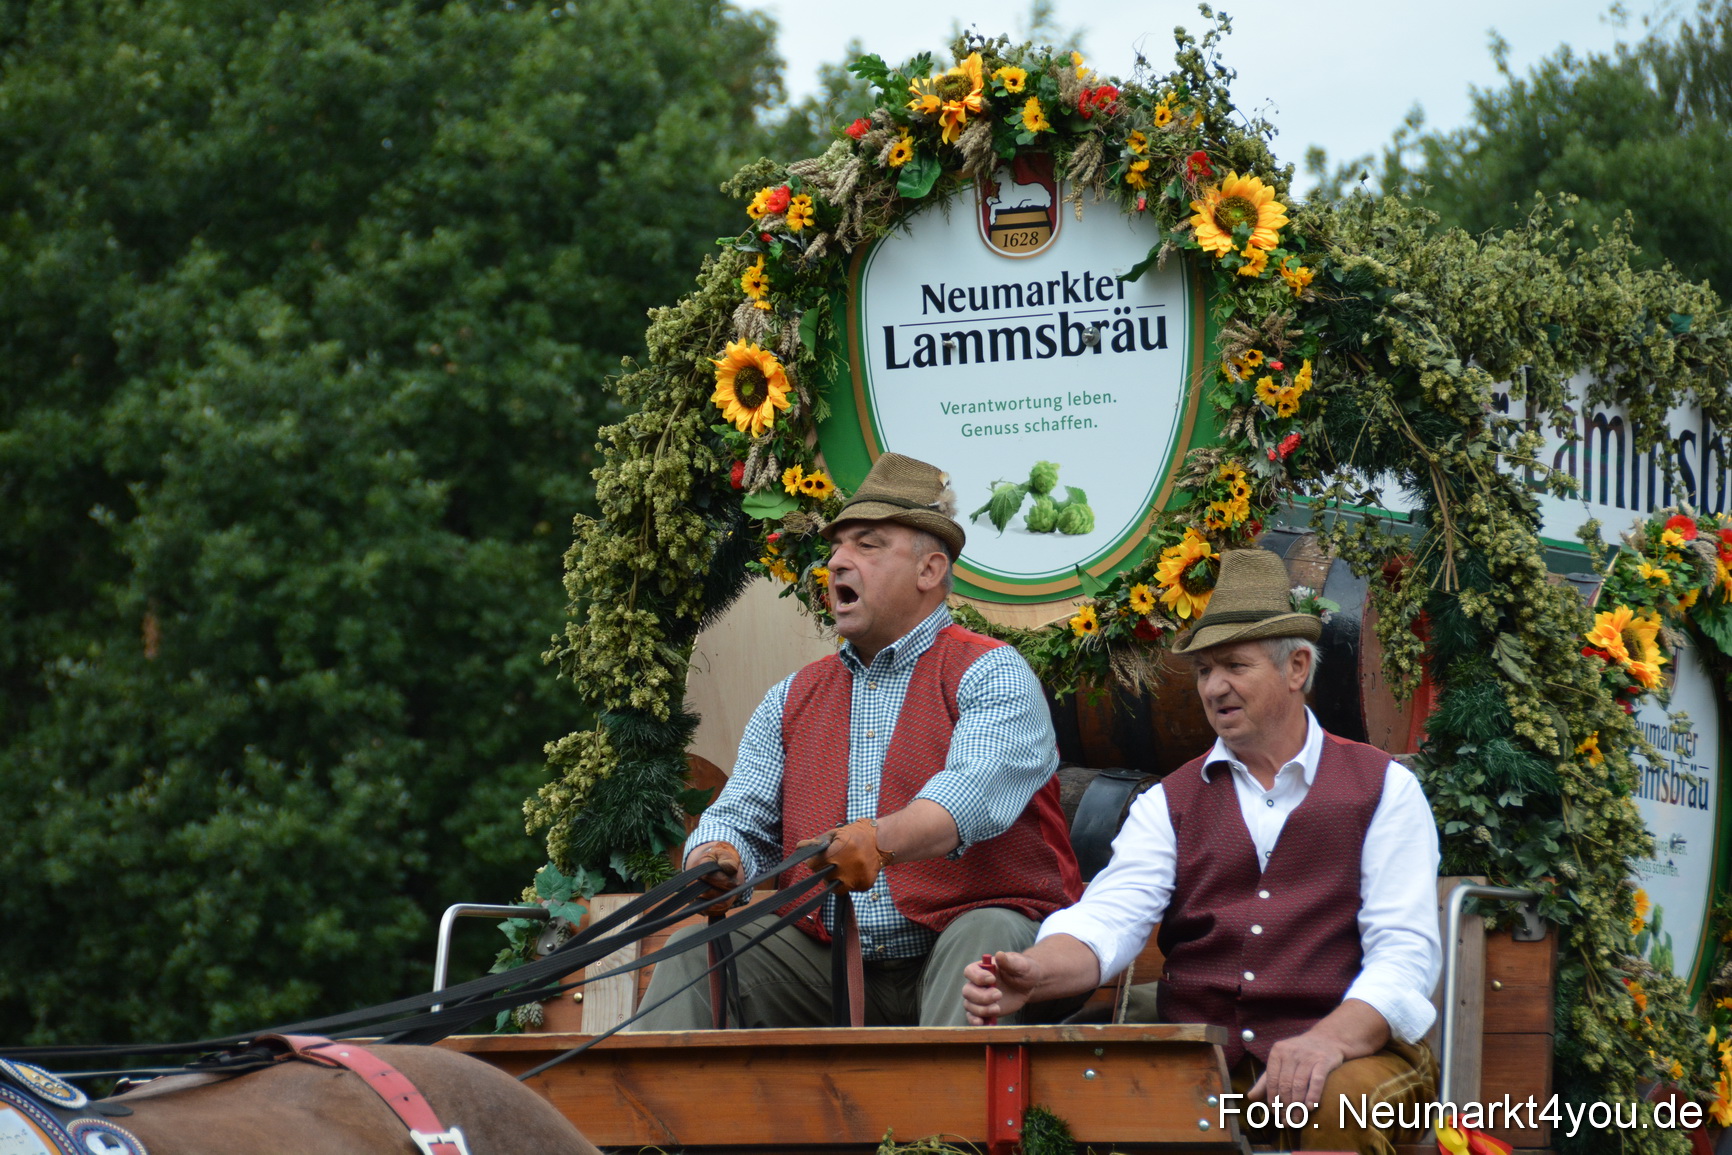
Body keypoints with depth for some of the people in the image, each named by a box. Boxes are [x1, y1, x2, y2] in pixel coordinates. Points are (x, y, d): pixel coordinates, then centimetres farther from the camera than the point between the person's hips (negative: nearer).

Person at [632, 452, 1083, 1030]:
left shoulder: (992, 675, -3)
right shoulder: (792, 700, 18)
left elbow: (974, 793, -22)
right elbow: (740, 815, 11)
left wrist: (878, 840, -43)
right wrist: (715, 858, -16)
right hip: (827, 959, 5)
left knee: (983, 939, -36)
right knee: (693, 954, -13)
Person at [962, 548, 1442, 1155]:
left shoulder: (1383, 789, 7)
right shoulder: (1169, 804, 15)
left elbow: (1405, 948, -4)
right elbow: (1112, 914, -2)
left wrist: (1331, 1039, -24)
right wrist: (1032, 974, -25)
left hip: (1347, 1054, -1)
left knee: (1349, 1100, -36)